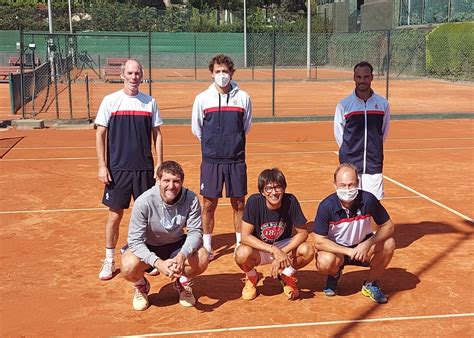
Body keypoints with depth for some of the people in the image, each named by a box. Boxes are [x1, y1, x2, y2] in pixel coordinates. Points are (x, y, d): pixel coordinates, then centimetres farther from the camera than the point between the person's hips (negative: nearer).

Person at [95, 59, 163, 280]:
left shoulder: (150, 102, 5)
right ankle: (109, 261, 18)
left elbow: (157, 135, 9)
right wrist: (102, 166, -6)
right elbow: (100, 135, 0)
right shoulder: (110, 101, -1)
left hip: (145, 168, 2)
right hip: (117, 169, -2)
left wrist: (160, 165, 3)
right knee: (115, 215, 4)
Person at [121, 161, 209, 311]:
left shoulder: (191, 199, -22)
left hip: (176, 244, 2)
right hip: (146, 246, -2)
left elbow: (195, 232, -19)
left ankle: (183, 283, 11)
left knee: (202, 258, -26)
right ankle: (141, 287, 8)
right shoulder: (144, 202, -29)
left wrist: (182, 256, -39)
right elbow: (135, 240, -27)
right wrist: (158, 263, -42)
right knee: (129, 266, -33)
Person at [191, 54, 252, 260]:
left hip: (236, 160, 1)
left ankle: (241, 244, 19)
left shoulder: (243, 97, 1)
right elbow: (196, 129, 10)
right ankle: (207, 246, 16)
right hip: (211, 160, 0)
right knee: (209, 204, 4)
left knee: (239, 204, 7)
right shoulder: (202, 98, 0)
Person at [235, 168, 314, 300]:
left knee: (308, 250, -26)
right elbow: (245, 236, -24)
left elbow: (302, 232, -12)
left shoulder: (291, 201, -18)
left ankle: (286, 275, 8)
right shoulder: (254, 201, -23)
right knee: (243, 253, -35)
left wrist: (282, 253, -25)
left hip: (284, 246, 2)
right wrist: (274, 250, -33)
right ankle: (252, 278, 4)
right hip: (258, 249, -1)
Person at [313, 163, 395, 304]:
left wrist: (368, 244, -28)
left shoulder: (368, 200, -21)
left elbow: (388, 226, -12)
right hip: (336, 249, -2)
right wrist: (349, 251, -29)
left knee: (388, 244, -24)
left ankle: (371, 284, 1)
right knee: (325, 262, -34)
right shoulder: (326, 206, -24)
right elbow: (319, 241, -21)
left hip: (362, 246, 2)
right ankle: (334, 275, 7)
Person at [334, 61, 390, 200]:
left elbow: (384, 132, 13)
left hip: (374, 164, 1)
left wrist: (374, 150, 12)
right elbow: (338, 133, 6)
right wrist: (350, 151, 7)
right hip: (350, 163, -1)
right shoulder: (344, 105, -1)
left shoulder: (382, 104, 3)